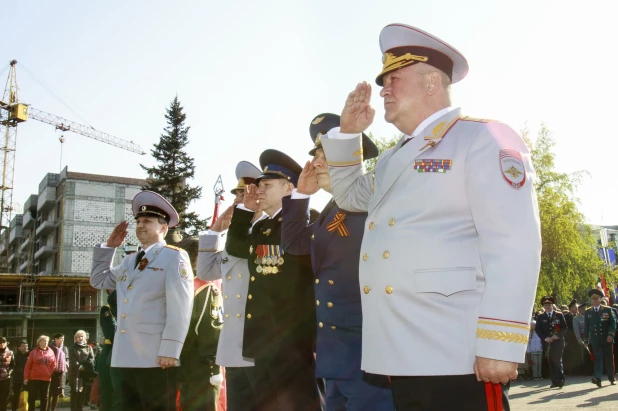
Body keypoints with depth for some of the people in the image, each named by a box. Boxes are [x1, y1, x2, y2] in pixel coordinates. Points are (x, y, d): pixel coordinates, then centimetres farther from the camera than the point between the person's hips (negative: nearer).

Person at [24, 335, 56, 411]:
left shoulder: (51, 352, 6)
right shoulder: (34, 352, -1)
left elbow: (53, 364, 10)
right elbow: (28, 365, -2)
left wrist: (50, 373, -2)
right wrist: (26, 377, -6)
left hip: (46, 379, 2)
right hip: (34, 378, -2)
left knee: (44, 398, 7)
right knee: (32, 398, 4)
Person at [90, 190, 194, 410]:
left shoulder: (174, 257, -3)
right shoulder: (129, 261, 21)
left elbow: (180, 307, -12)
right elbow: (98, 280, 31)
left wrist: (169, 350, -18)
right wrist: (109, 246, 22)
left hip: (156, 356, -7)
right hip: (127, 356, 7)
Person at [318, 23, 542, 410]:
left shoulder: (484, 138, -4)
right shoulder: (393, 159, 20)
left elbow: (513, 244, -14)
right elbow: (350, 194, 35)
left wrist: (499, 346, -20)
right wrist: (348, 132, 19)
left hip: (458, 357, -7)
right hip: (401, 356, 8)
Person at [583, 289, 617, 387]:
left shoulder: (608, 310, 4)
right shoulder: (588, 312, 8)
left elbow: (613, 323, -2)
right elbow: (586, 327, 8)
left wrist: (611, 334, -17)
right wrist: (586, 341, 6)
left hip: (607, 339, 0)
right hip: (595, 339, 0)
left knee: (609, 359, 8)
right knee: (598, 358, -9)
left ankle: (612, 378, 23)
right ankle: (597, 378, -21)